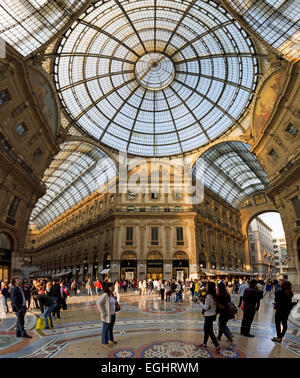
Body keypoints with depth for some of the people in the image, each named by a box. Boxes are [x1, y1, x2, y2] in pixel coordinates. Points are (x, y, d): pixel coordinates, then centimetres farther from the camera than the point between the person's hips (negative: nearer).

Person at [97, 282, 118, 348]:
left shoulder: (111, 294, 5)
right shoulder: (105, 295, -22)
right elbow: (99, 303, -26)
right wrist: (103, 313, -23)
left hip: (112, 314, 8)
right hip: (107, 315, -8)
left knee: (111, 328, 21)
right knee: (106, 328, 6)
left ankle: (110, 340, 36)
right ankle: (105, 343, 20)